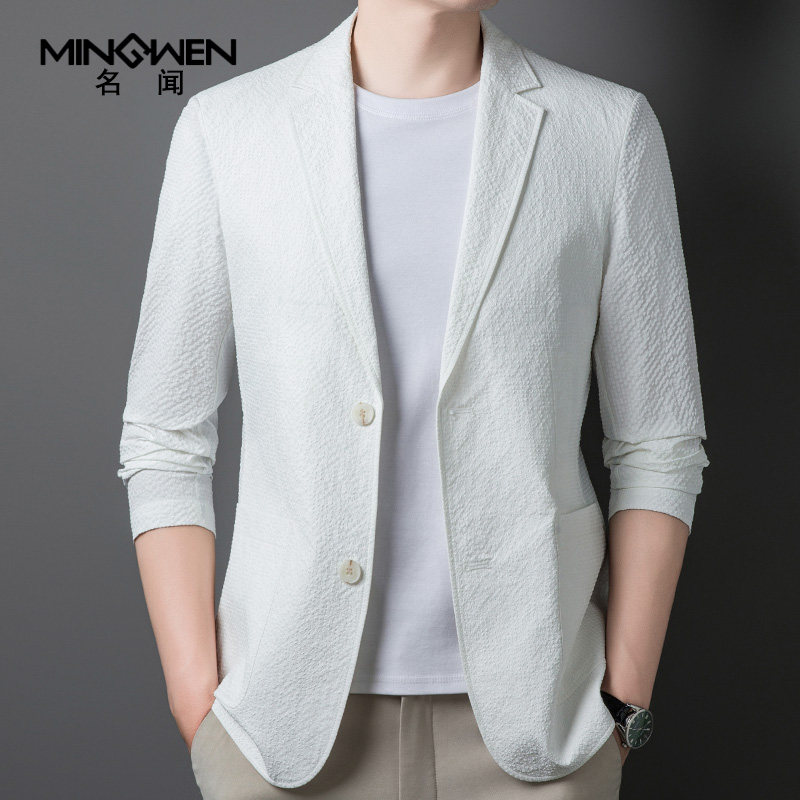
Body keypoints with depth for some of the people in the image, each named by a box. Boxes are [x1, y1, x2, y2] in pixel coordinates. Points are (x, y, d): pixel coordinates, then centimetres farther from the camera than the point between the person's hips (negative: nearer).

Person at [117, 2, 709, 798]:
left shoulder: (611, 130, -3)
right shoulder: (225, 128, -3)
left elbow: (656, 446, 1)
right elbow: (164, 441, 1)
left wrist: (623, 709, -2)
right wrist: (198, 709, -3)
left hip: (528, 715, 0)